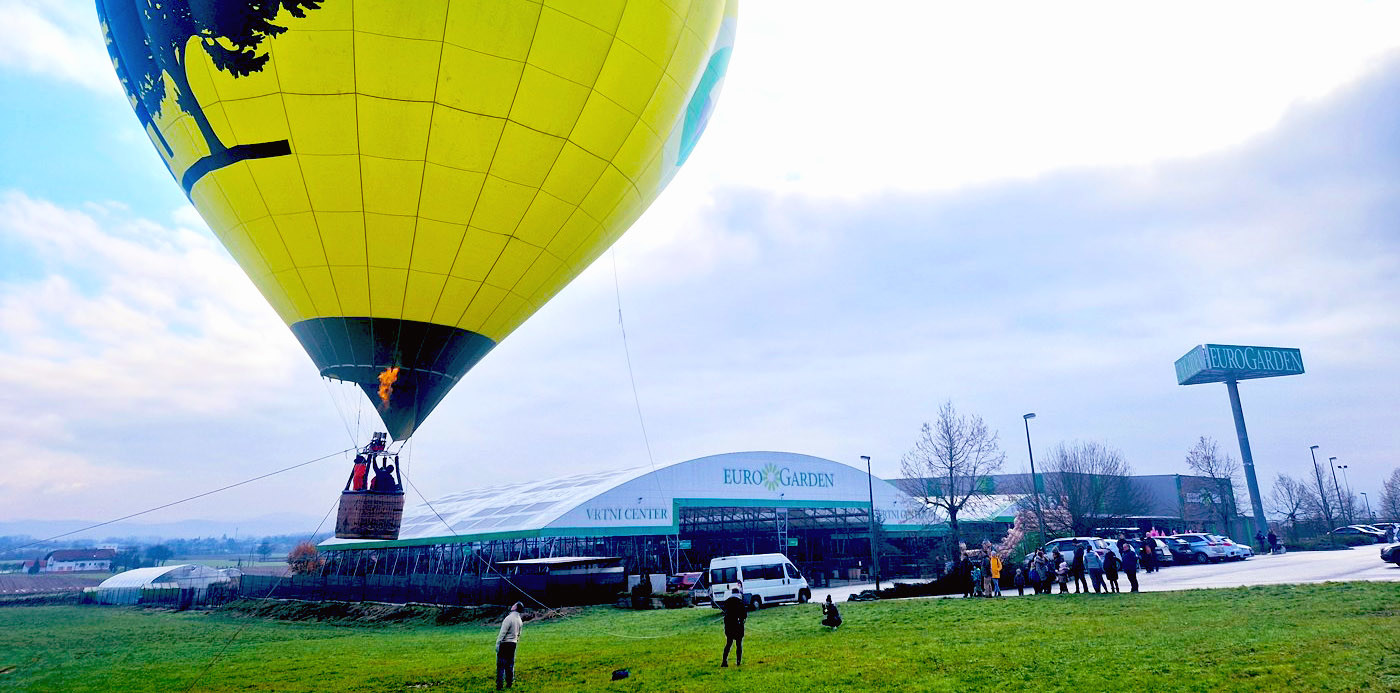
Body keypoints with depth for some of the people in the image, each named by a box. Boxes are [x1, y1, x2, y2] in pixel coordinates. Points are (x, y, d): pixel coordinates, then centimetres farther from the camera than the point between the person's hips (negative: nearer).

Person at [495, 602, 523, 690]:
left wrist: (497, 644, -14)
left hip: (504, 644, -7)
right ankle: (509, 683, 17)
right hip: (513, 644, 7)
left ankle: (499, 685, -2)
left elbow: (503, 633, -18)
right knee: (510, 665, 13)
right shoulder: (519, 620, 8)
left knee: (501, 665, -2)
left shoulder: (509, 618, -17)